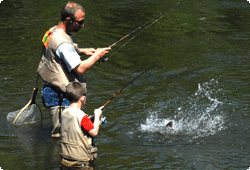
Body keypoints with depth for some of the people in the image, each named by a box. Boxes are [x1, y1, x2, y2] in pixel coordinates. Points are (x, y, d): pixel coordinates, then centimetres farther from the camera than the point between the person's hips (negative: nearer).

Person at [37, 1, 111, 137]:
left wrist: (81, 51, 13)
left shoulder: (52, 32, 6)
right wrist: (97, 55, -14)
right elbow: (80, 69, -27)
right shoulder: (63, 43, -26)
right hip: (60, 96, -10)